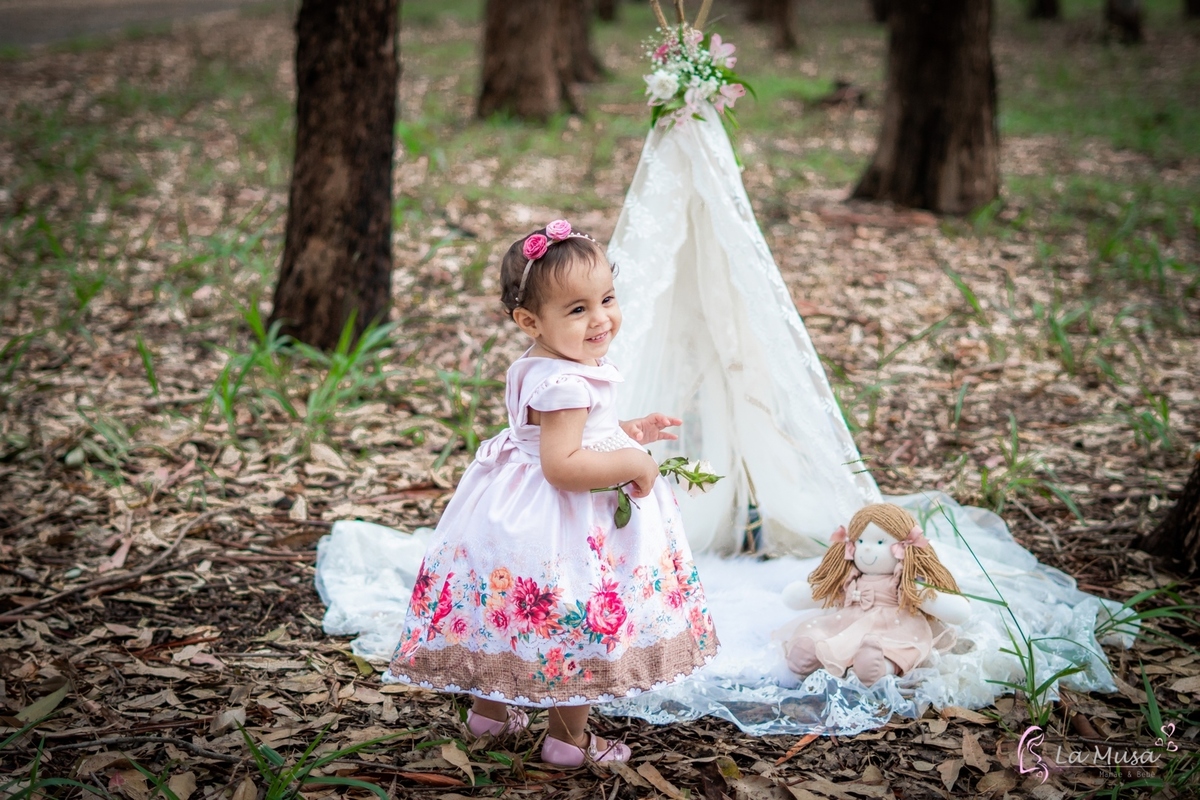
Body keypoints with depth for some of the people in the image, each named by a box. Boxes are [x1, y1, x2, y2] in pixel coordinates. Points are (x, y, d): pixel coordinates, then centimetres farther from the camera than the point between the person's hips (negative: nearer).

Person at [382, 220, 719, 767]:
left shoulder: (537, 368, 5)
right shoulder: (568, 384, -28)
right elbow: (561, 466, -35)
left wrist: (628, 432, 12)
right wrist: (632, 462, -25)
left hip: (517, 511, 10)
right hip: (567, 525, -10)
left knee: (510, 613, 23)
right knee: (582, 620, 6)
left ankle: (490, 708, 40)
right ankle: (569, 738, 20)